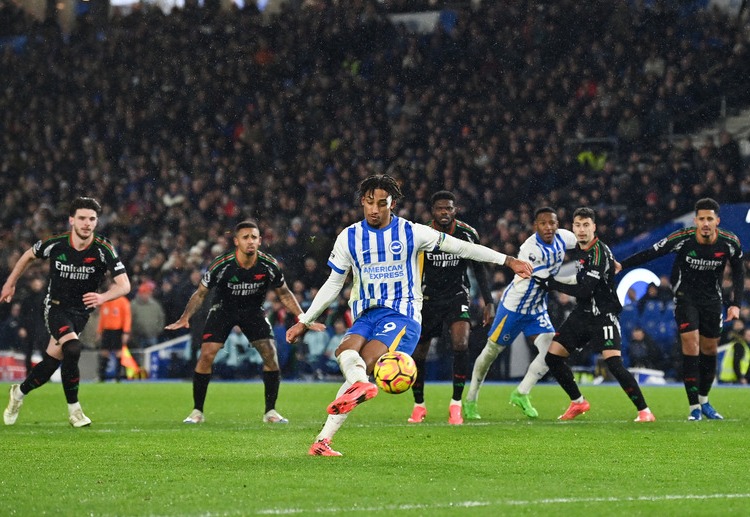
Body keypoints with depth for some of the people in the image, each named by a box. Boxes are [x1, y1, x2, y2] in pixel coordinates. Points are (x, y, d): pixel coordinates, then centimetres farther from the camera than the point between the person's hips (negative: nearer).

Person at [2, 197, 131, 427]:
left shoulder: (104, 250, -16)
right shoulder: (56, 244, -13)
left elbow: (124, 285, -20)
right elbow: (29, 255, 8)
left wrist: (103, 297, -40)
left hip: (81, 311, 2)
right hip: (56, 306, -2)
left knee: (51, 362, 1)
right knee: (72, 349, -27)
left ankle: (20, 392, 32)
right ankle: (74, 409, -12)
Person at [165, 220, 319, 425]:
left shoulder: (269, 265, -18)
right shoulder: (222, 265, -24)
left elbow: (284, 294, -2)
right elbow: (201, 293, -12)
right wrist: (185, 318, -23)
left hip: (253, 310, 2)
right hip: (223, 309, -2)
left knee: (270, 353, -13)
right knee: (206, 355, -15)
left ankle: (270, 411, 1)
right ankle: (197, 411, -1)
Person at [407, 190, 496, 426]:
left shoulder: (468, 235, -8)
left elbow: (479, 269, 4)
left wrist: (489, 302, 0)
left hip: (457, 296, -1)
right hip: (428, 298, 1)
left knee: (461, 343, -24)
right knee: (417, 353, 3)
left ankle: (456, 406, -13)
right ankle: (419, 406, 26)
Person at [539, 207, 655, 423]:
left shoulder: (599, 252, -20)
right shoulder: (576, 249, 6)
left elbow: (584, 290, -25)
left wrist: (550, 284, -18)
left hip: (603, 316, -8)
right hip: (582, 313, 8)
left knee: (614, 364, -21)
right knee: (552, 357, 4)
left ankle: (644, 411, -12)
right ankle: (578, 403, 21)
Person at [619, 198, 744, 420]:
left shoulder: (730, 243, -15)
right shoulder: (682, 239, -23)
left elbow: (738, 272, 1)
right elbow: (650, 253, -14)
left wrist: (735, 304, -5)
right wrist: (621, 265, -18)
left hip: (712, 297, 3)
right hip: (685, 296, -3)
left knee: (710, 349, 9)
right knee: (690, 345, -15)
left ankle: (704, 402, 28)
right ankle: (694, 407, -11)